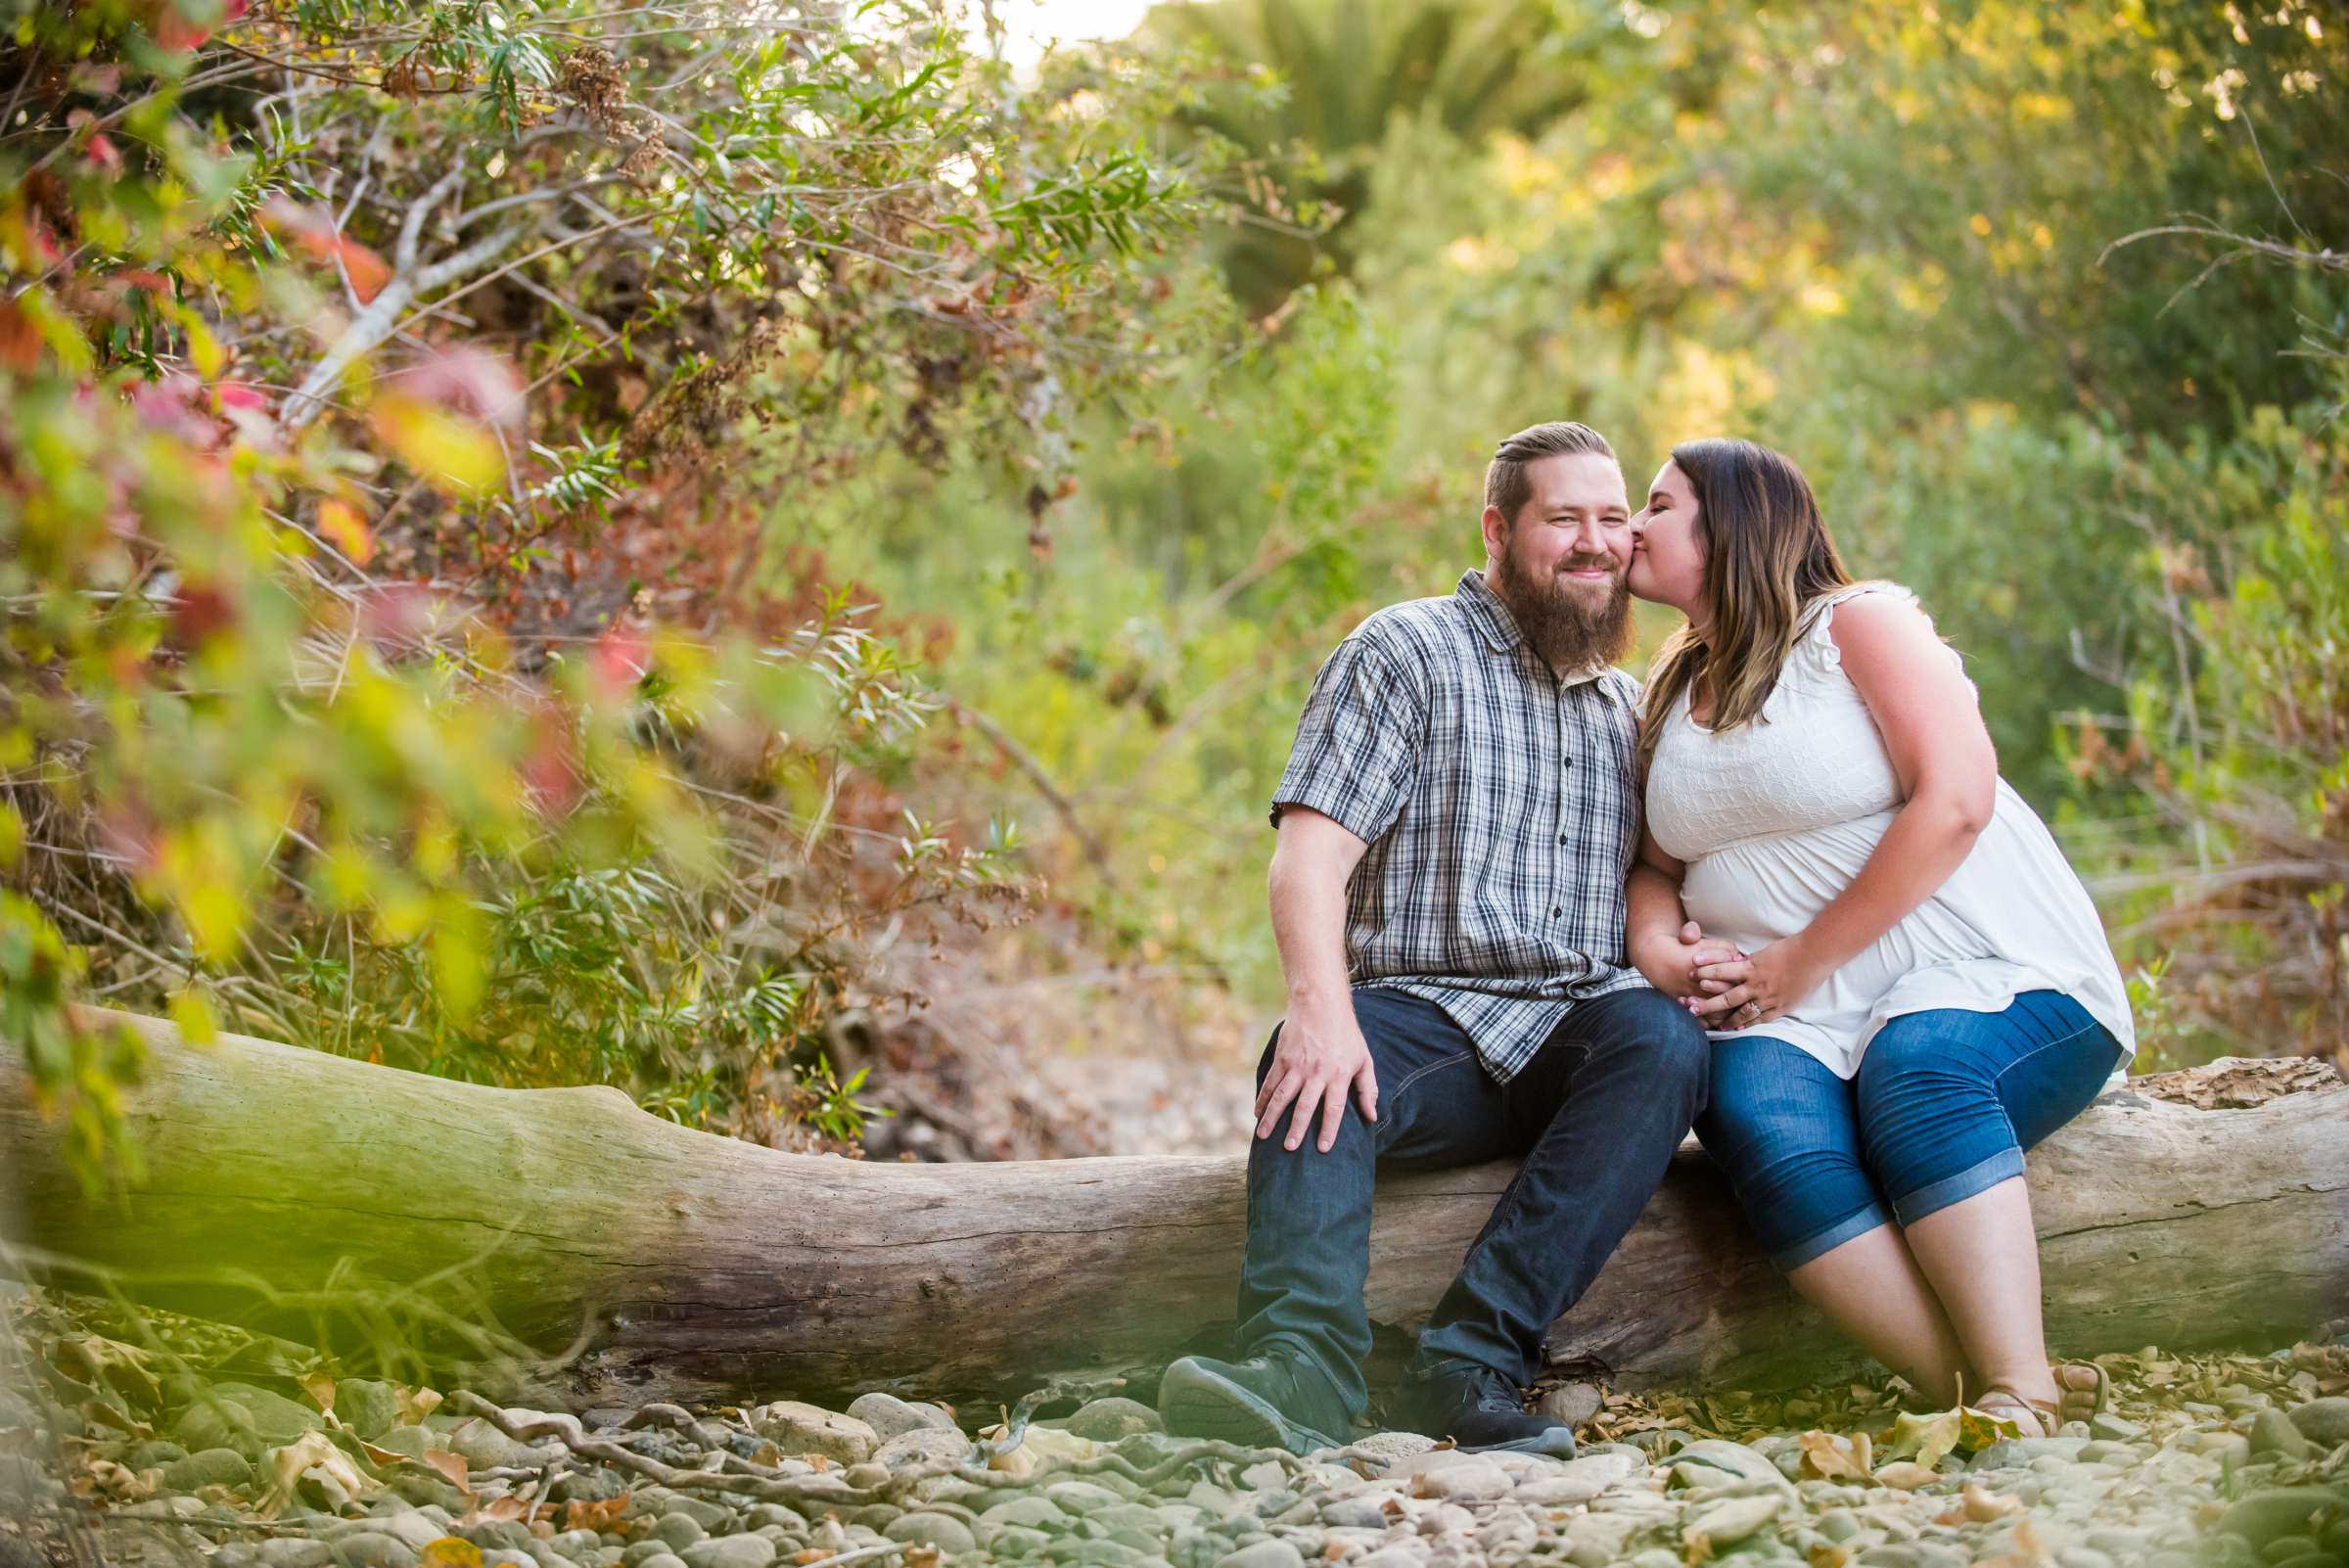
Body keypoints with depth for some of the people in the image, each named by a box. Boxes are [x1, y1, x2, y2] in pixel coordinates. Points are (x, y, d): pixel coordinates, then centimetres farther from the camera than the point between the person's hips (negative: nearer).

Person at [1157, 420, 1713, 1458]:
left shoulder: (1630, 708, 23)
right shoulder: (1406, 653, 5)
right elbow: (1311, 849, -8)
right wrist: (1321, 1006, -27)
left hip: (1580, 1029, 3)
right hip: (1423, 1018, -3)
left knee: (1663, 1041, -31)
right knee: (1312, 1070, -35)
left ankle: (1468, 1362, -40)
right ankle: (1304, 1371, -55)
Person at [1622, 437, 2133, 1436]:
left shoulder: (1859, 623, -1)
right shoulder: (1669, 698, 20)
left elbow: (1955, 801, -13)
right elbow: (1657, 866, 24)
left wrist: (1799, 962, -14)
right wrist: (1657, 948, -1)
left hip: (1993, 982, -4)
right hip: (1791, 1022, 4)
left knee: (1917, 1061, -38)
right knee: (1756, 1115, -31)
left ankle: (2021, 1397, -42)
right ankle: (1968, 1393, -40)